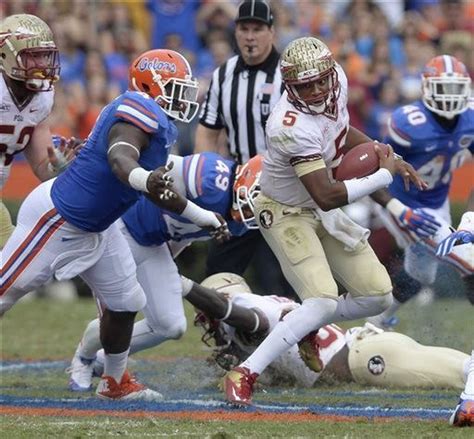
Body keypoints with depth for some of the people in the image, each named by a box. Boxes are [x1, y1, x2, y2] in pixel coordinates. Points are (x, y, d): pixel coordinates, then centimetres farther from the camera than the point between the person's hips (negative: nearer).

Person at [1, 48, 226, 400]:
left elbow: (161, 191, 20)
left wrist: (204, 217, 27)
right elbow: (120, 158, -44)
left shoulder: (158, 126, 7)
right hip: (58, 219, -10)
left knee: (125, 302, 13)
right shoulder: (138, 112, -23)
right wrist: (144, 179, -65)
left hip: (94, 227, 10)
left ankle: (115, 381, 28)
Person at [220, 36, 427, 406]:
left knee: (378, 298, 5)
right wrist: (384, 175, -29)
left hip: (323, 211, 8)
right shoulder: (294, 128, -36)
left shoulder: (338, 80, -11)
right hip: (287, 213, -8)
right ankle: (245, 374, -18)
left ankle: (302, 325, 24)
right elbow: (327, 197, -38)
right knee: (324, 302, -23)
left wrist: (385, 156, 1)